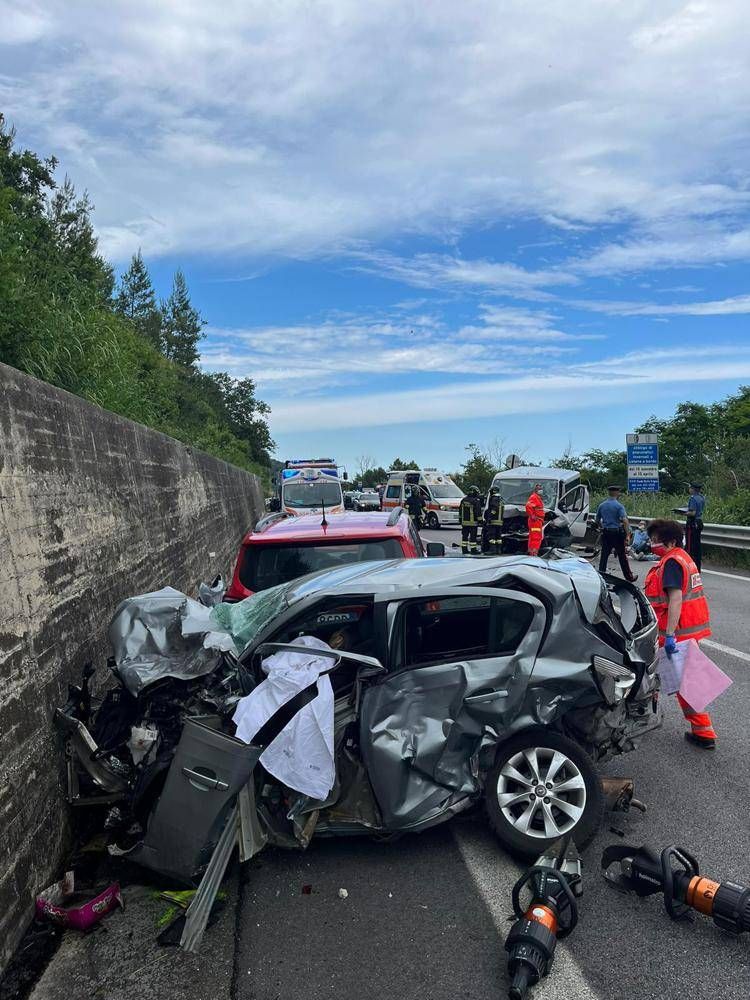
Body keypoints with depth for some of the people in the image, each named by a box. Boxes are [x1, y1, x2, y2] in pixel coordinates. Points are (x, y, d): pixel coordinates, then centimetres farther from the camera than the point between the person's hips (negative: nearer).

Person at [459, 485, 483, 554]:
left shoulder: (463, 500, 9)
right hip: (473, 522, -6)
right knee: (473, 536, -1)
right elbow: (478, 512, -12)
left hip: (464, 522, 6)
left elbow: (460, 511, 16)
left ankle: (464, 549, 14)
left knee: (465, 536, 11)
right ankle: (473, 550, 3)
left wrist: (460, 519, 24)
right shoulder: (476, 501, -11)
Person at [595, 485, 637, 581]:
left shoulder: (601, 505, 7)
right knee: (622, 555, 4)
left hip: (605, 533, 4)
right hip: (617, 533, -4)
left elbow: (597, 520, 14)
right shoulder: (619, 506, -9)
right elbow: (625, 520, -18)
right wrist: (628, 535, -17)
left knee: (604, 555, 8)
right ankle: (629, 576, 14)